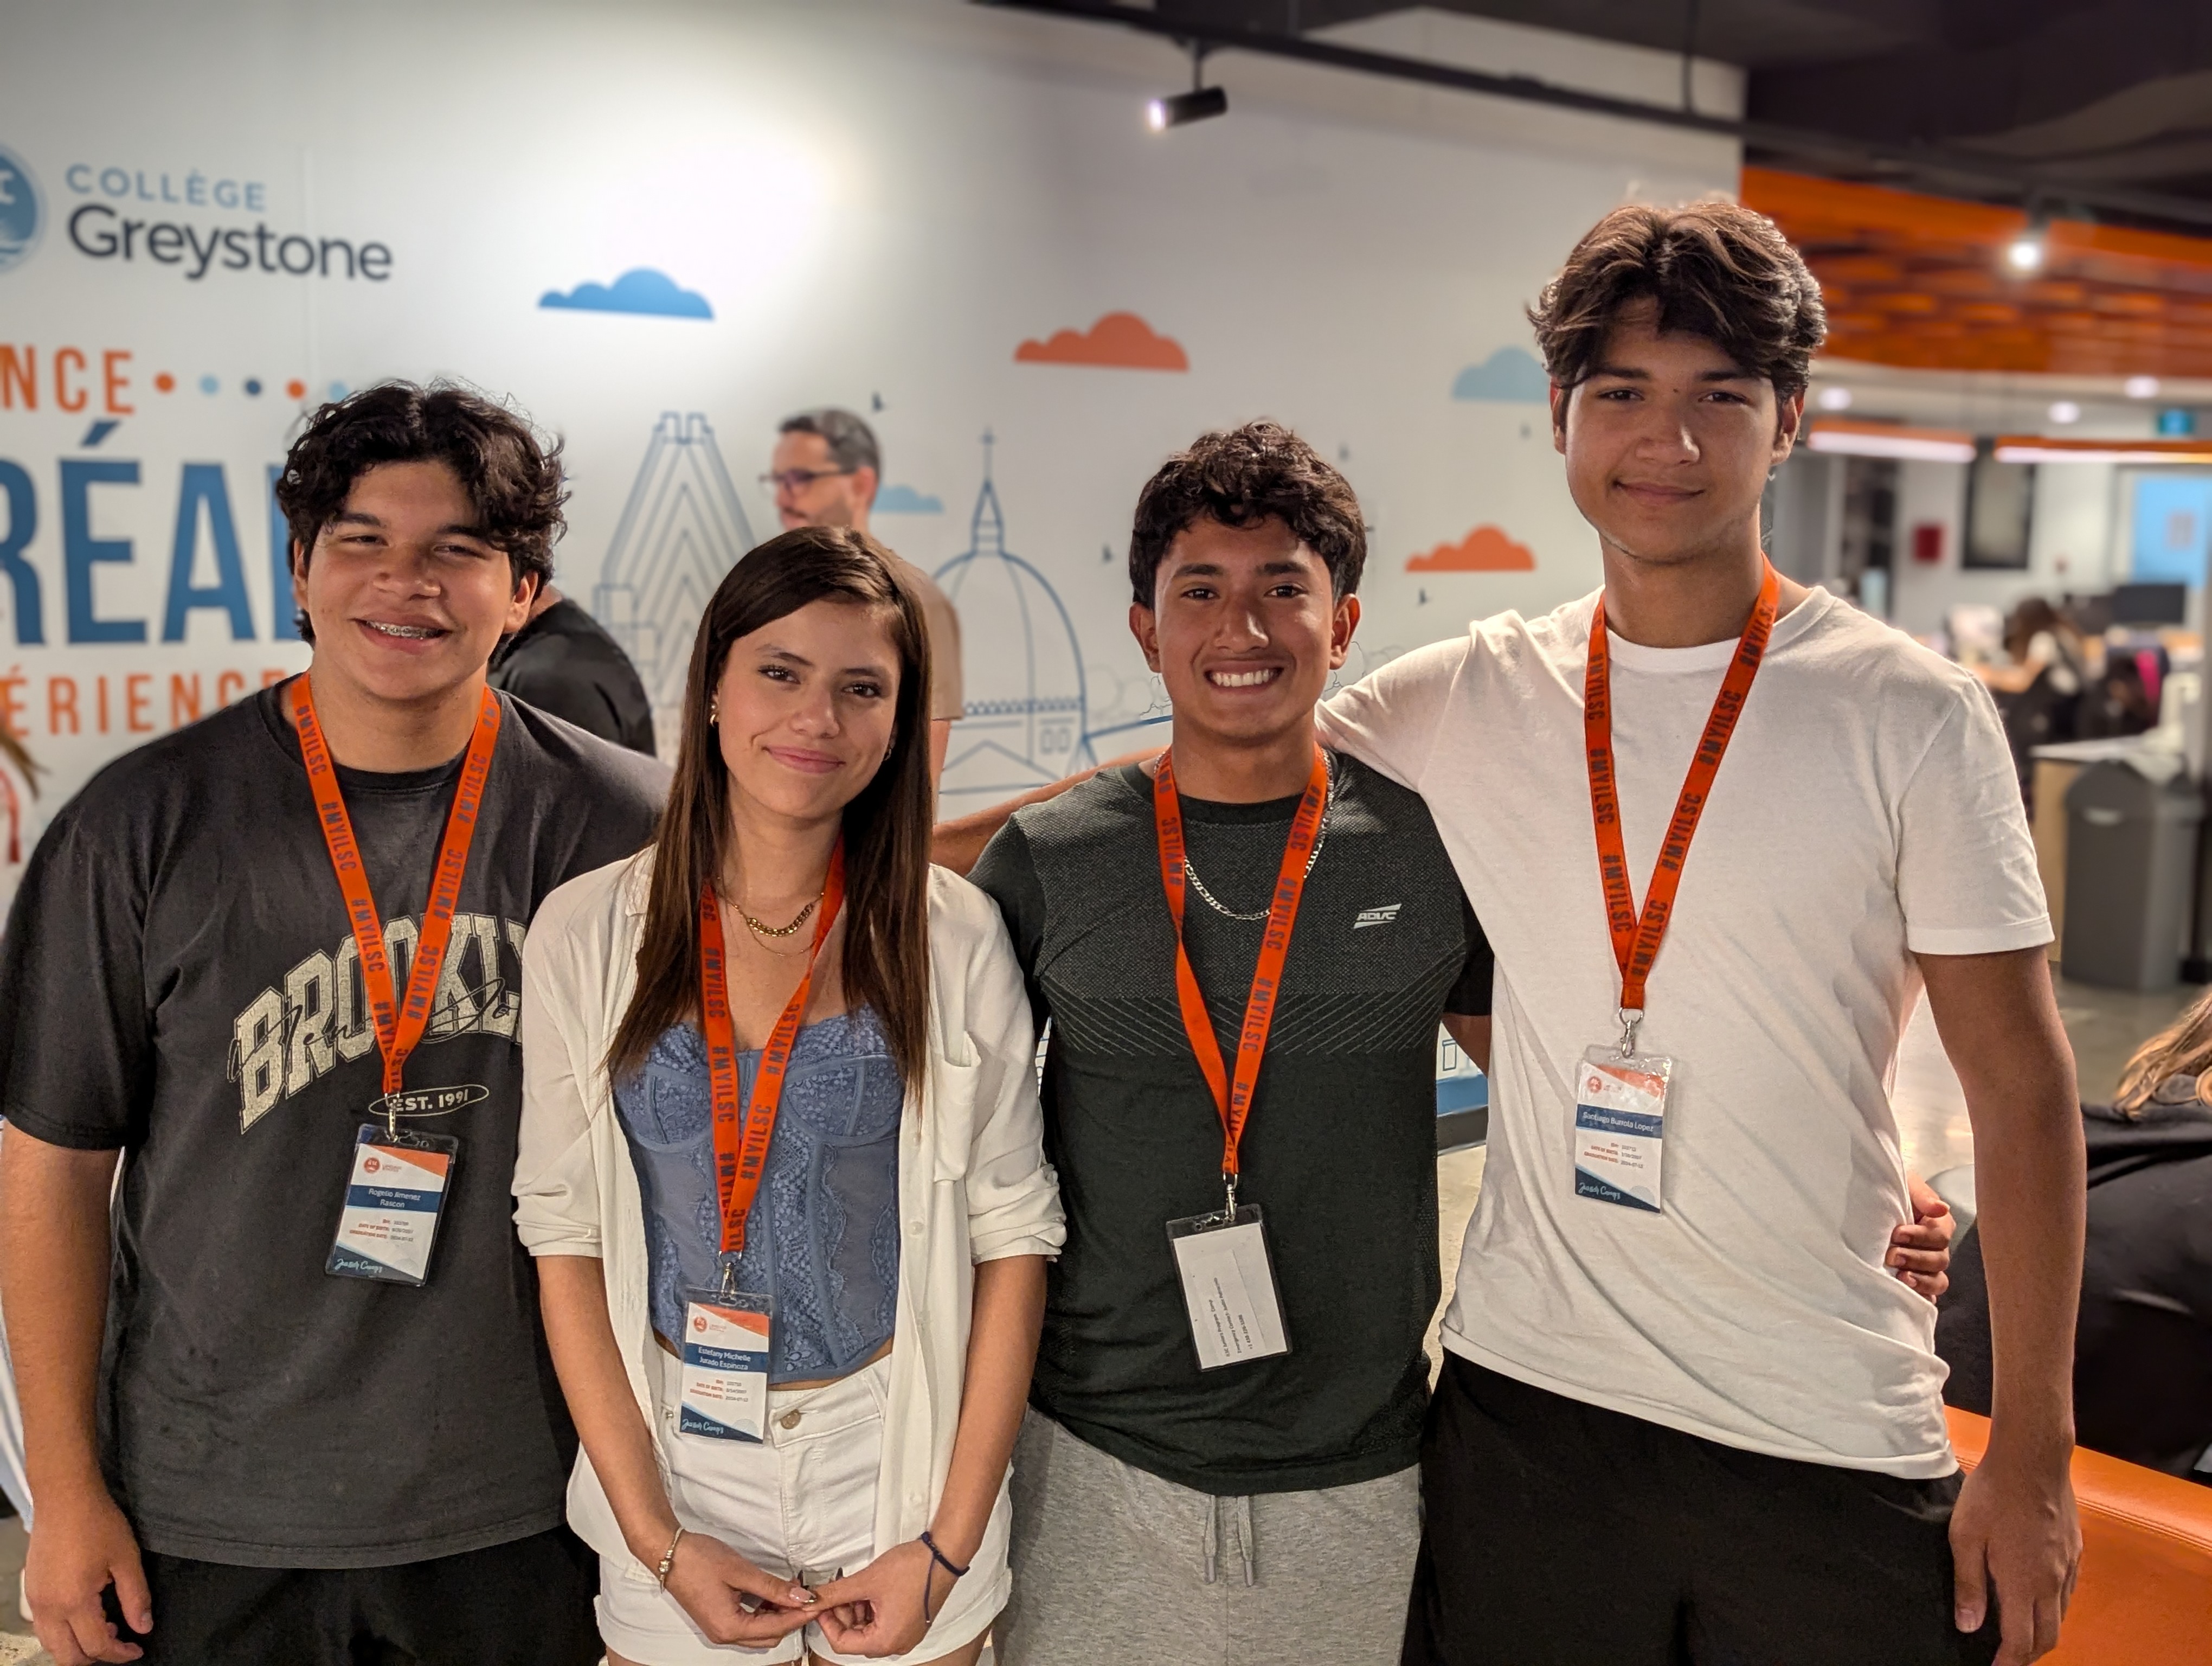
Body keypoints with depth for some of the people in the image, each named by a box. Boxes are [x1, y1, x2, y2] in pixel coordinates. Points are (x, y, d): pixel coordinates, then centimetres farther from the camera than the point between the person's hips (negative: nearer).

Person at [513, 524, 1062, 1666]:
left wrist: (949, 1545, -8)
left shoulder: (953, 941, -8)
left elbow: (1012, 1238, -6)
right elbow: (567, 1238, -4)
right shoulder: (585, 932, -6)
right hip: (677, 1456, 1)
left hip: (898, 1455, 0)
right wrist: (656, 1536, -7)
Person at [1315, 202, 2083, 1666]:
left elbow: (2021, 1086, -4)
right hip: (1524, 1395, 2)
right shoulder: (1470, 700, -1)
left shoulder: (1912, 718, -7)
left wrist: (2034, 1452, -4)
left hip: (1832, 1436, -2)